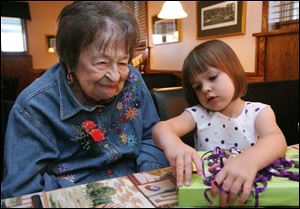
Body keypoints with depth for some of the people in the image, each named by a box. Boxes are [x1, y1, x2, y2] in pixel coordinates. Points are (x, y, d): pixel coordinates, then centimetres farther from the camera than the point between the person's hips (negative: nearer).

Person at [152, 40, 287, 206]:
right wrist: (172, 143, -40)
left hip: (251, 185, -2)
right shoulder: (198, 114, -2)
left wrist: (249, 161, -46)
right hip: (206, 187, 3)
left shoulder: (259, 112, -5)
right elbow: (161, 128, -16)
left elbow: (277, 140, -24)